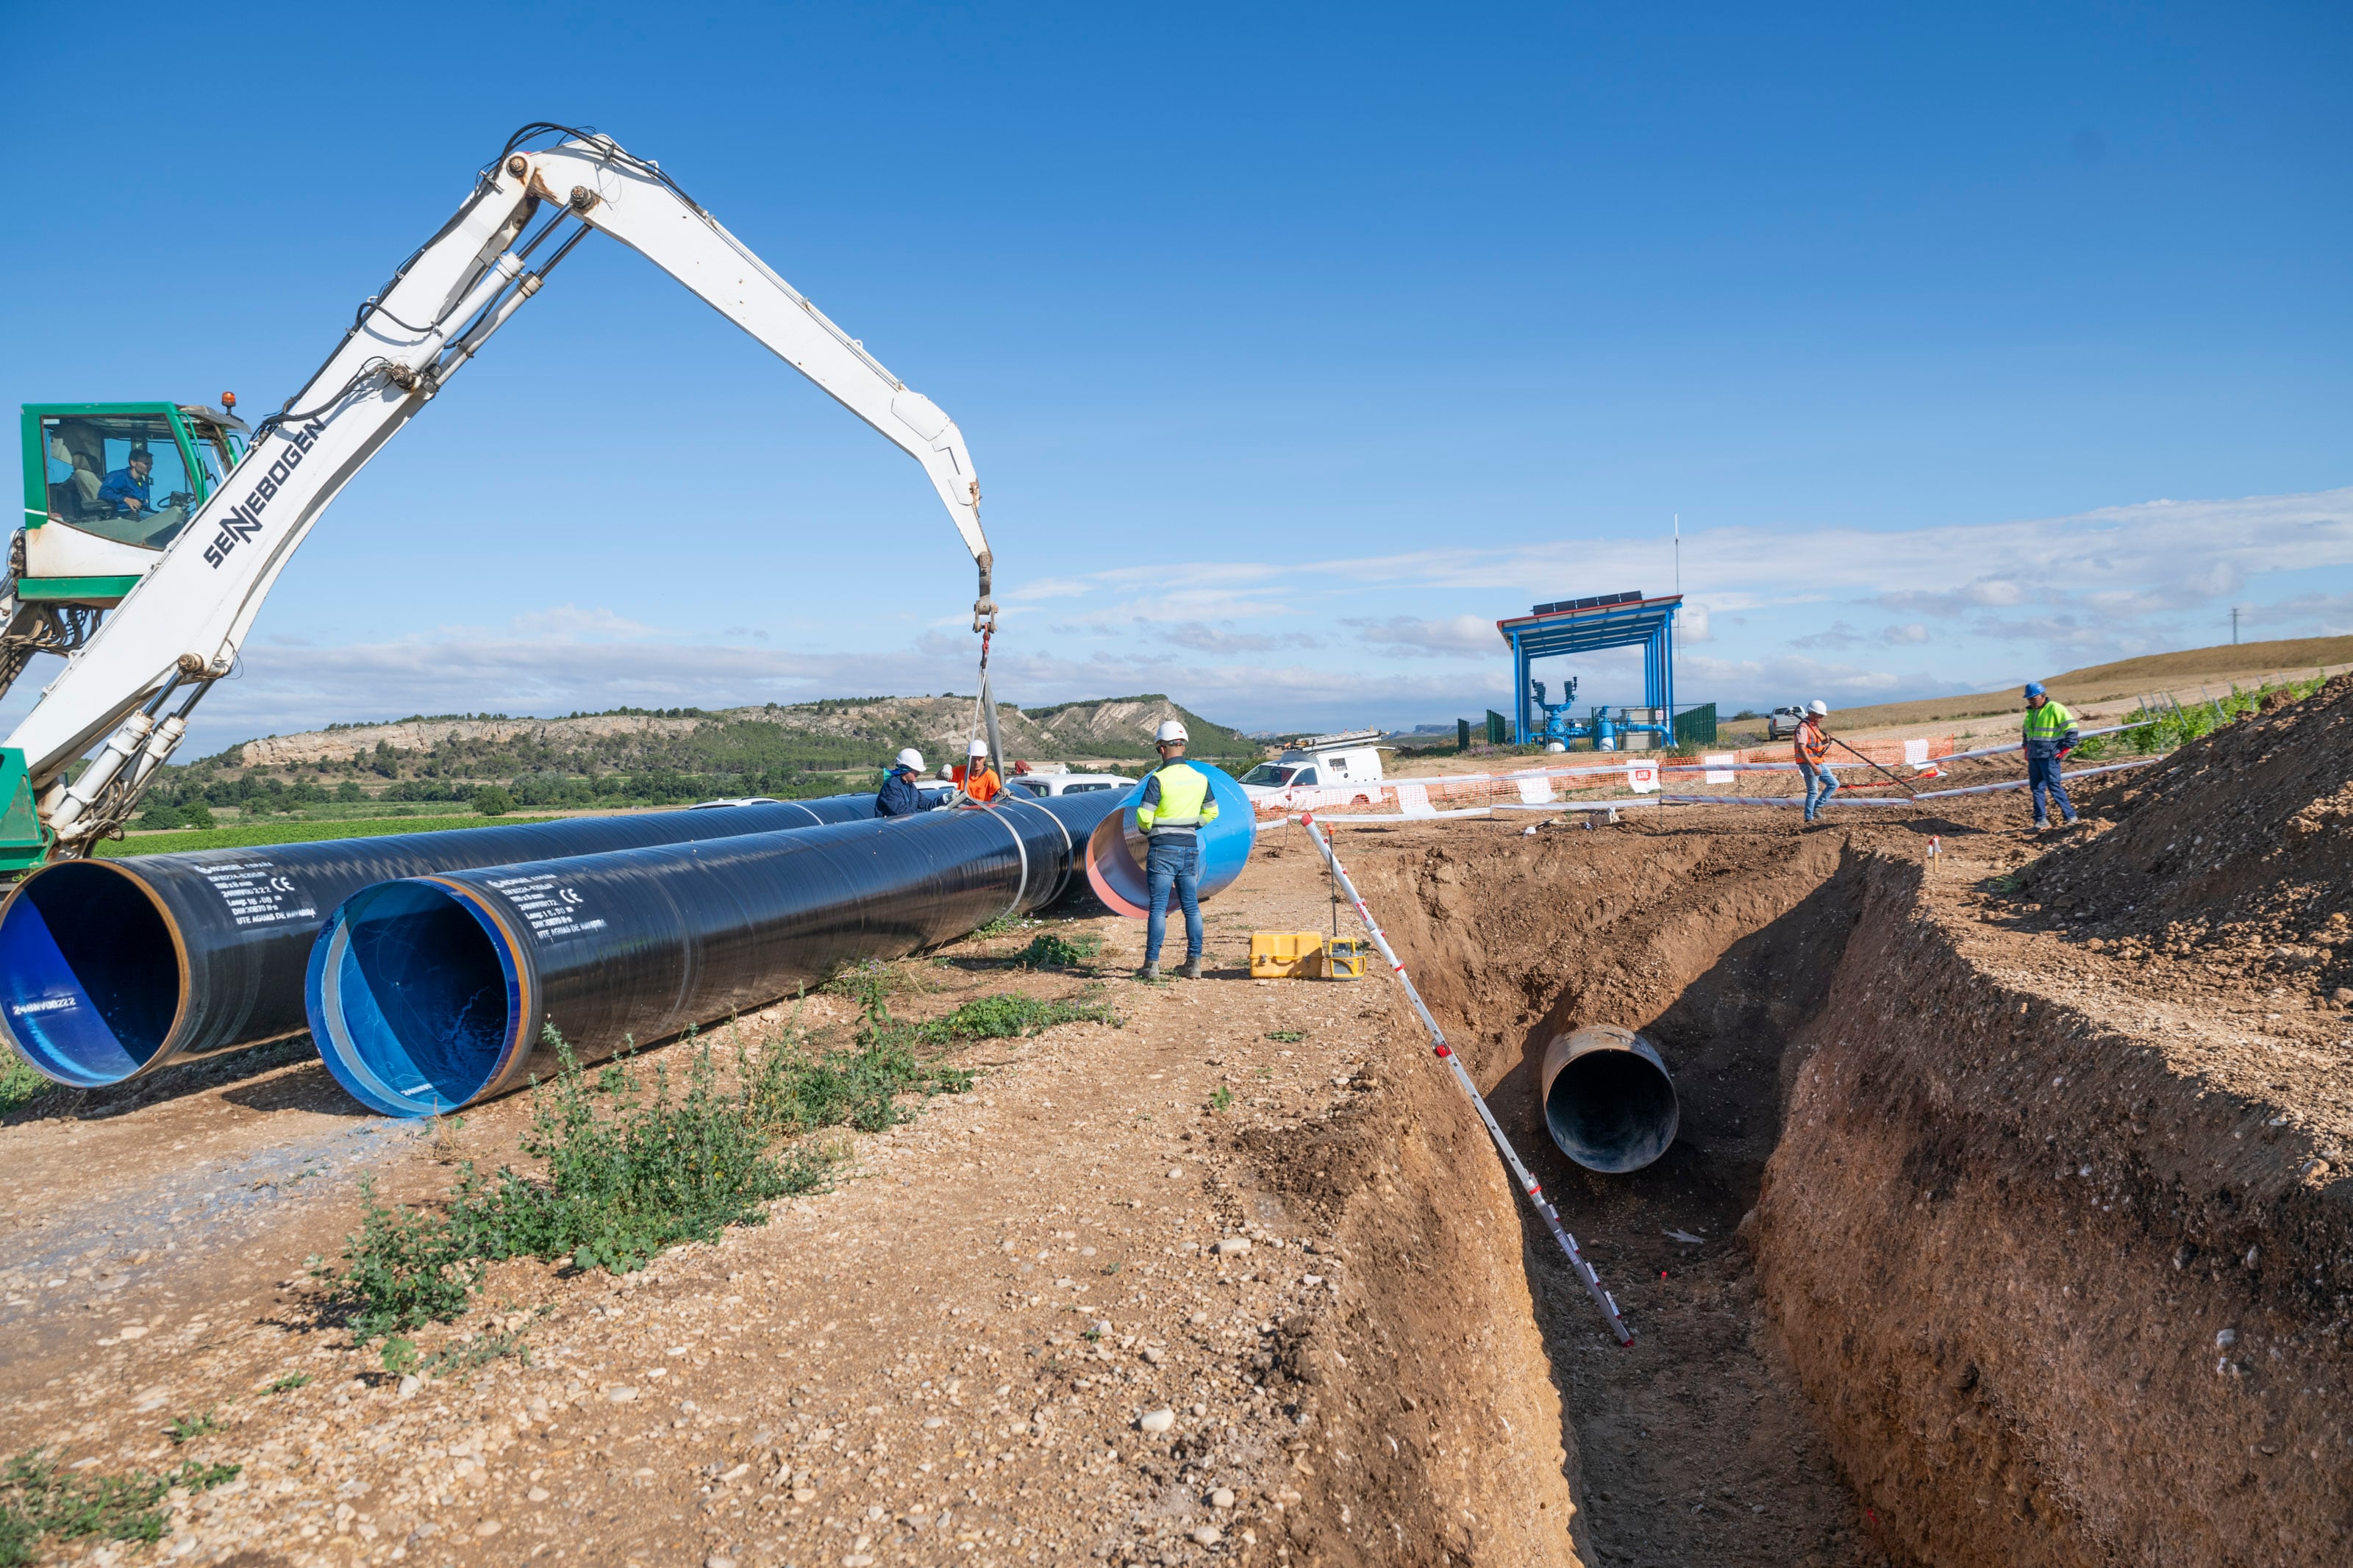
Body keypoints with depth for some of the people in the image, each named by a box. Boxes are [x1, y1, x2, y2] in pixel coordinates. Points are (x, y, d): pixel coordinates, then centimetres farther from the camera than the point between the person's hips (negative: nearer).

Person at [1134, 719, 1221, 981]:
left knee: (1158, 907, -1)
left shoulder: (1158, 778, -13)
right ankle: (1194, 963, 9)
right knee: (1191, 907, 9)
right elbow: (1211, 812, 16)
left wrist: (1146, 830, 7)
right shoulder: (1200, 778, 5)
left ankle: (1152, 964, 0)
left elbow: (1144, 817, -14)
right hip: (1190, 849, 5)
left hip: (1163, 849, -5)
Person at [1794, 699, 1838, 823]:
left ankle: (1817, 807, 16)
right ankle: (1809, 818, 2)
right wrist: (1813, 766, -29)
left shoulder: (1814, 726, 14)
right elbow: (1801, 749, -25)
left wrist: (1825, 740, 4)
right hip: (1809, 765, -9)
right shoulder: (1803, 728, -17)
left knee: (1834, 784, 11)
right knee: (1813, 792, -6)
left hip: (1820, 764, 9)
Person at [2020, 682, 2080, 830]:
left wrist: (2065, 749, -13)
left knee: (2054, 786, -9)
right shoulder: (2031, 712, 16)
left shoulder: (2055, 709, -9)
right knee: (2036, 787, 6)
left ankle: (2070, 816, 2)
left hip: (2049, 756, -8)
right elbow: (2026, 731, 32)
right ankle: (2041, 820, 11)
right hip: (2034, 756, 8)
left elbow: (2071, 728, -13)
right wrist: (2026, 748, 23)